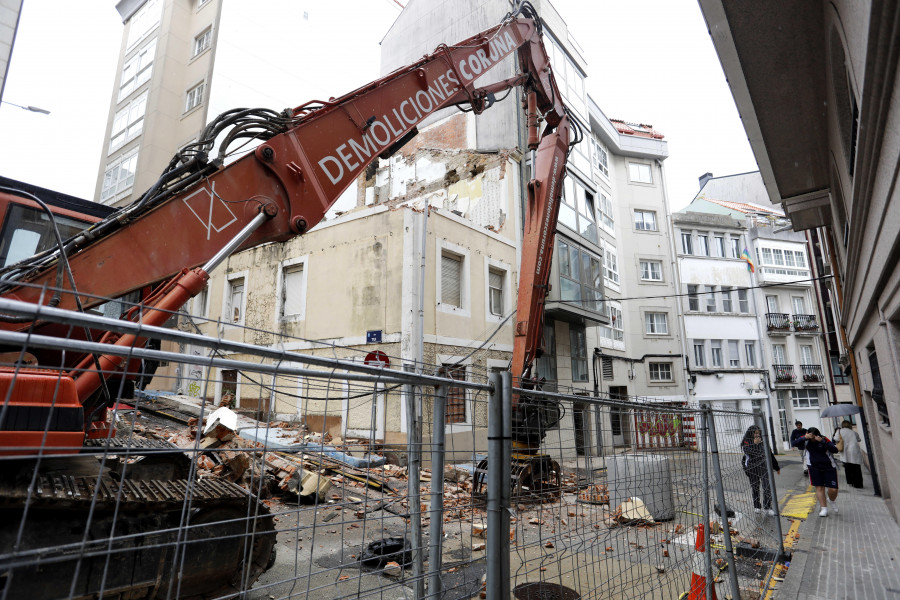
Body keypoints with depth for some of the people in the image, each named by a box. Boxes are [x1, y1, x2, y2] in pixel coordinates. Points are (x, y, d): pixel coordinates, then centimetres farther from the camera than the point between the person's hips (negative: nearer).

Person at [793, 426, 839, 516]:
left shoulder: (825, 439, -16)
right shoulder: (806, 440, -7)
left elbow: (835, 450, -26)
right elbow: (795, 444, -16)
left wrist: (822, 441, -36)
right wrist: (804, 438, -32)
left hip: (829, 467, -1)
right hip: (814, 467, 2)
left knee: (833, 489, 0)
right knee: (819, 488, 1)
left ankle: (832, 501, 33)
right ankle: (824, 509, 9)